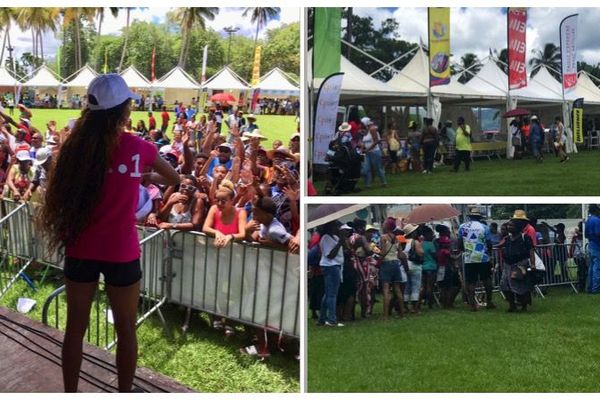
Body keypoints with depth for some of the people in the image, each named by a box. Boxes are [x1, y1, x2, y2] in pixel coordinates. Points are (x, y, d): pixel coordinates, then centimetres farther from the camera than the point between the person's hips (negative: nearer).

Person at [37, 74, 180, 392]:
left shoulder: (77, 145, -4)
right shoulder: (139, 148, -8)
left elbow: (65, 193, 8)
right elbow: (174, 179, 10)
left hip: (81, 251, 2)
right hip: (121, 253, -2)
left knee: (75, 328, 14)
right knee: (126, 330, 13)